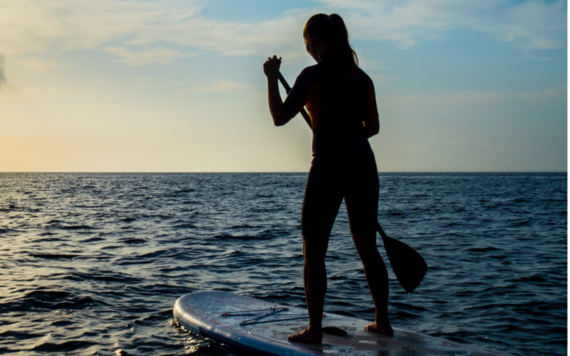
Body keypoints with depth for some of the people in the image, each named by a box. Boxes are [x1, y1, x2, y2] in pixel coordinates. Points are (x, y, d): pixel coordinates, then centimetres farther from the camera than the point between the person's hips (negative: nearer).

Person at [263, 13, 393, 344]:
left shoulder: (314, 75, -8)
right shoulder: (362, 77, 10)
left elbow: (280, 117, -9)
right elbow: (373, 126, 16)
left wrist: (272, 79, 2)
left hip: (329, 166, -6)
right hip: (363, 163, 6)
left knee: (314, 251, 3)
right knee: (368, 246, 15)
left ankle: (315, 329, 4)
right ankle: (383, 320, 22)